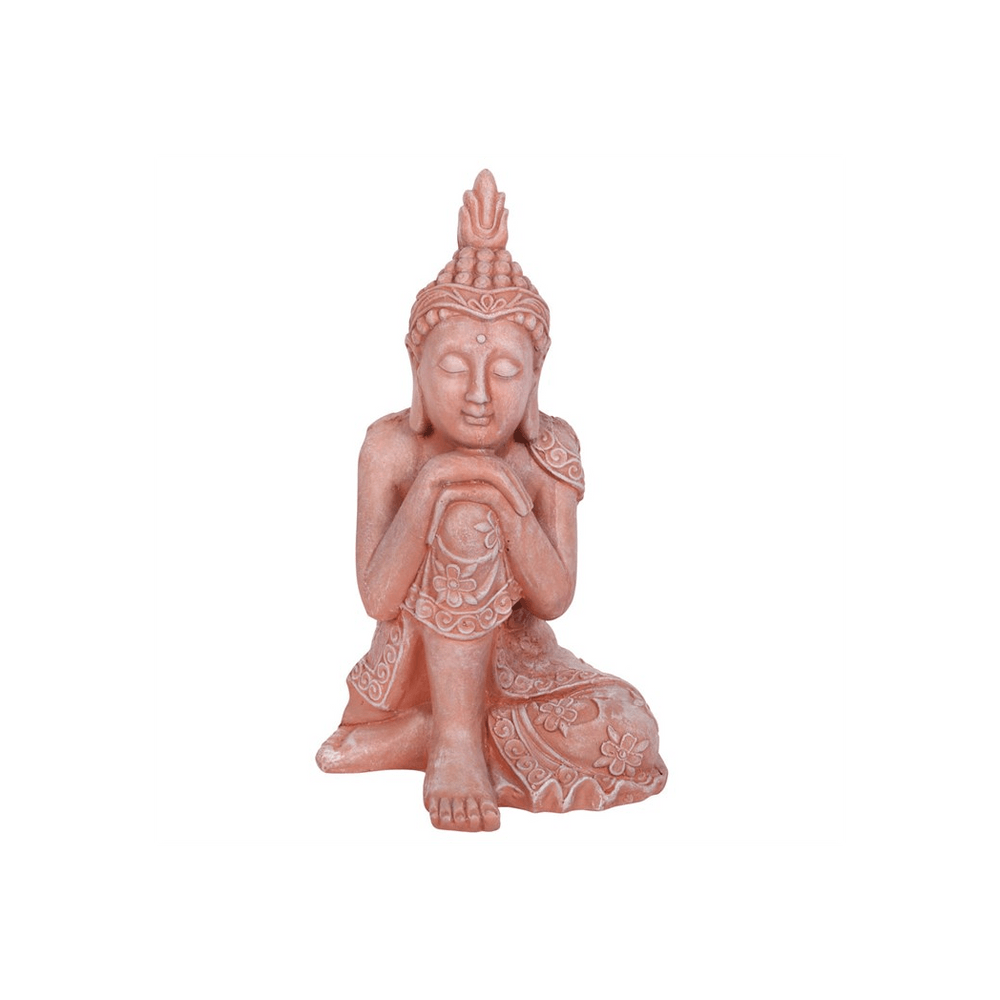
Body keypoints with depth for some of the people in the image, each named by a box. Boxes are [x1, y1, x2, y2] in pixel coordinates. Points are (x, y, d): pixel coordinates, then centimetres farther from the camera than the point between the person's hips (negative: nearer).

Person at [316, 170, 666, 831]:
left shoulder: (550, 449, -11)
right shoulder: (393, 447, -14)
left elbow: (553, 598, -18)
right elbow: (378, 599, -20)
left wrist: (509, 493, -33)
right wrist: (428, 487, -33)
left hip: (514, 663, 2)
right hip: (417, 662, -2)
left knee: (626, 733, -27)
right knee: (466, 510, -30)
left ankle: (411, 737, -16)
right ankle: (454, 741, -23)